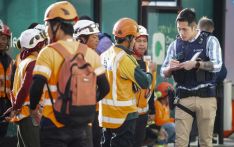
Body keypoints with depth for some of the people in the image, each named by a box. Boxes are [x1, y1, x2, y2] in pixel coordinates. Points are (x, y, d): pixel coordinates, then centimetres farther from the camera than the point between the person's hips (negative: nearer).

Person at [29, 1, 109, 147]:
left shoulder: (49, 53, -10)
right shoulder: (90, 53, 5)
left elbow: (36, 87, -17)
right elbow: (104, 88, 7)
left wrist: (32, 108, 1)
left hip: (54, 125, -4)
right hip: (83, 125, 4)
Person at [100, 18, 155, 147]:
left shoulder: (105, 56, 6)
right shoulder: (124, 59, -18)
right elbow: (144, 83, -14)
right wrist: (150, 71, 6)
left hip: (106, 113, 8)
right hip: (123, 114, -8)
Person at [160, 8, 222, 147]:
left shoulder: (210, 41, 0)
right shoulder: (175, 45, 8)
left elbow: (217, 66, -12)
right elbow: (163, 73, 9)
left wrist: (196, 64, -24)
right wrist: (170, 68, -14)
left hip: (206, 97, -2)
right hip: (184, 98, 2)